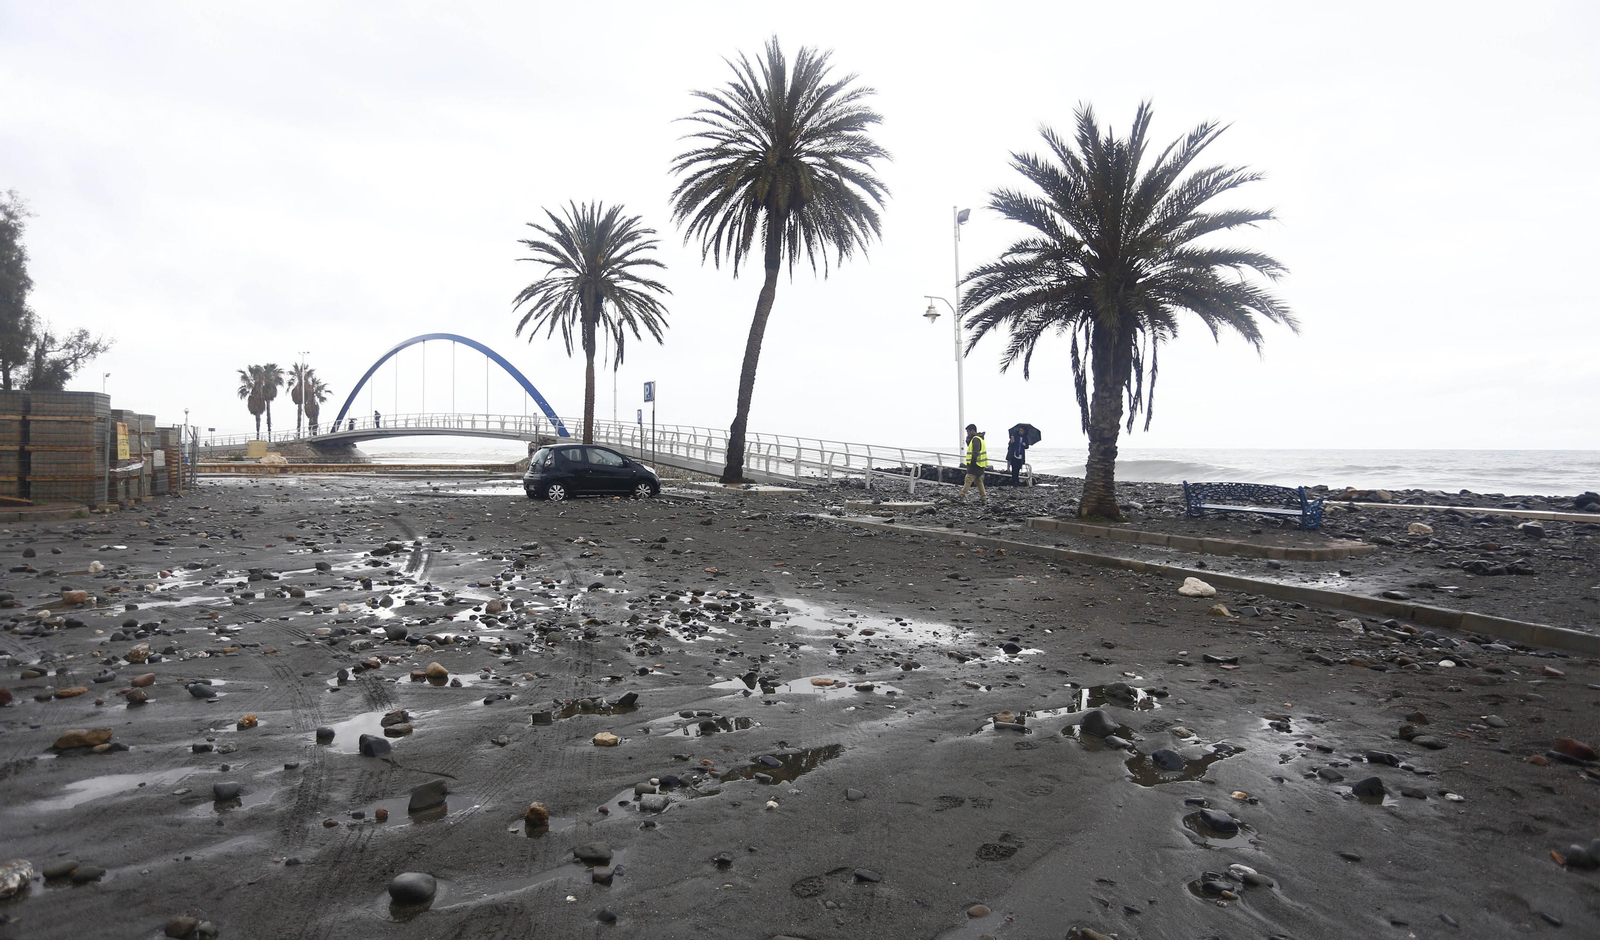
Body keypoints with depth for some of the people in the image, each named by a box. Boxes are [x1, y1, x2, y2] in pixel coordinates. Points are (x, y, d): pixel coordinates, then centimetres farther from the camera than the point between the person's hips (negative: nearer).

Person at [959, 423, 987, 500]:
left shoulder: (976, 439, -14)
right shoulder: (978, 438, 18)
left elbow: (975, 453, -22)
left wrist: (972, 463, -21)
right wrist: (968, 438, 3)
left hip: (975, 465, -10)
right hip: (979, 465, 10)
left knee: (968, 480, -12)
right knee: (978, 480, 15)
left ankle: (962, 496, -16)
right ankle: (983, 496, 17)